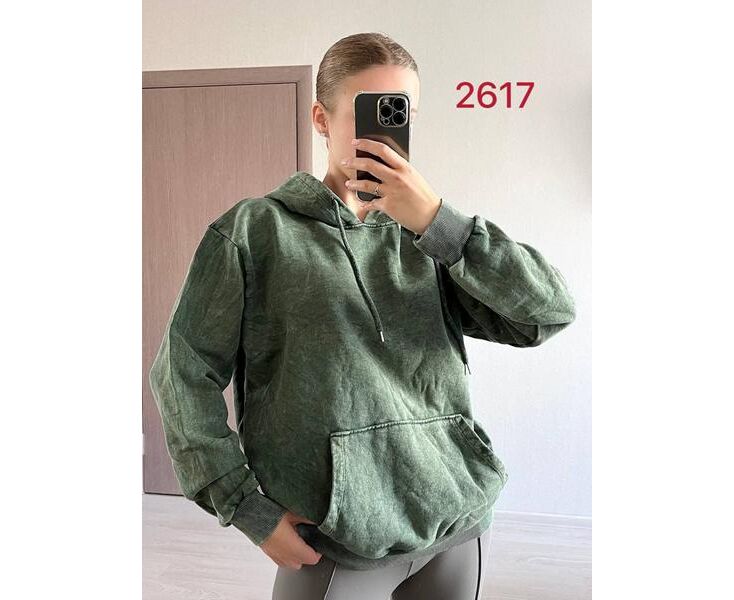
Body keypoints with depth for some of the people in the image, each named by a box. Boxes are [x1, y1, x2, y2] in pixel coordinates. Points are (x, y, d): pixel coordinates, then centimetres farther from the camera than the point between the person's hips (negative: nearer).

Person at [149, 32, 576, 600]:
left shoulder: (426, 235, 6)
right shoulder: (254, 230, -3)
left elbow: (552, 311, -5)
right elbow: (183, 372, -3)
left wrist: (438, 222, -16)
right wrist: (247, 508, -8)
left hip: (460, 518, 4)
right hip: (339, 538, -3)